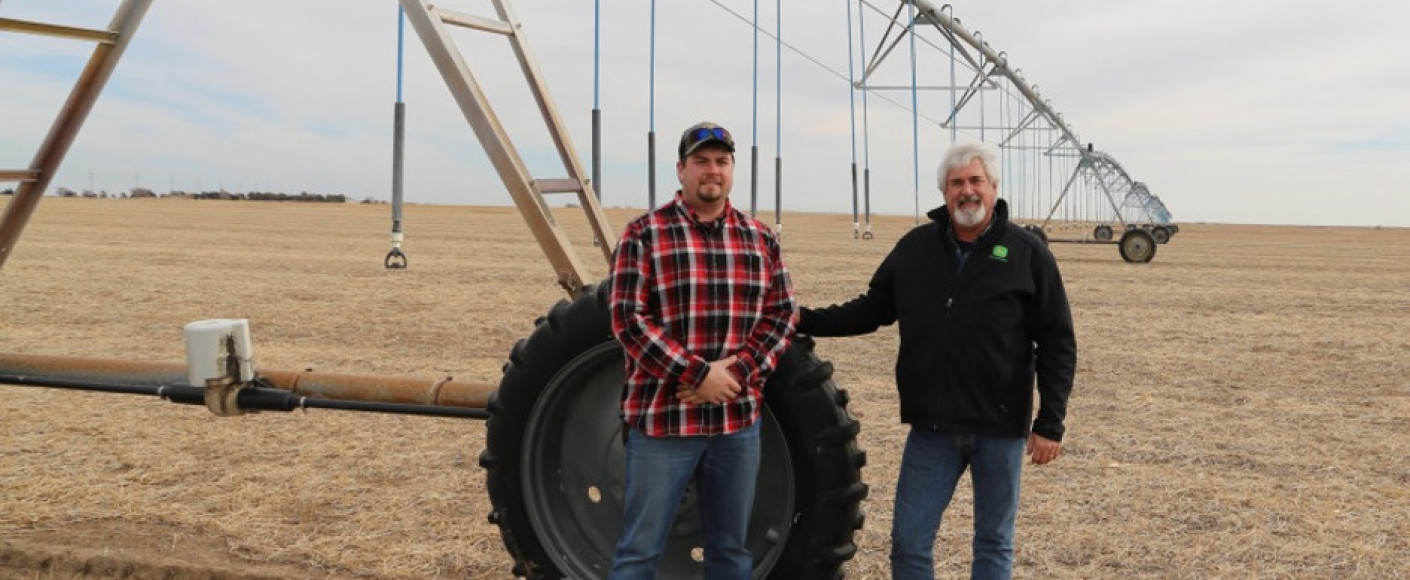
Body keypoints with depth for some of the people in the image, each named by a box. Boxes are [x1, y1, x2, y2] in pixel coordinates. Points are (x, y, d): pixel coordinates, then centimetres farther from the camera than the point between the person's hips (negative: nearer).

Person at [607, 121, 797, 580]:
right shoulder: (644, 234, -4)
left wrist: (738, 371, -11)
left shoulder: (760, 239, 9)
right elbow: (629, 319, -11)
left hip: (738, 419, 4)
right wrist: (699, 374, -18)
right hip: (661, 419, -4)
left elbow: (781, 316, 6)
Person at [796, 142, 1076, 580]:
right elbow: (872, 310, 13)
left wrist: (1050, 423, -7)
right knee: (909, 543, 5)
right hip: (931, 427, 2)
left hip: (1001, 429, -2)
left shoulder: (1028, 252, -4)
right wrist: (806, 321, 1)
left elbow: (1057, 342, -3)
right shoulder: (915, 247, 4)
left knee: (995, 544, 12)